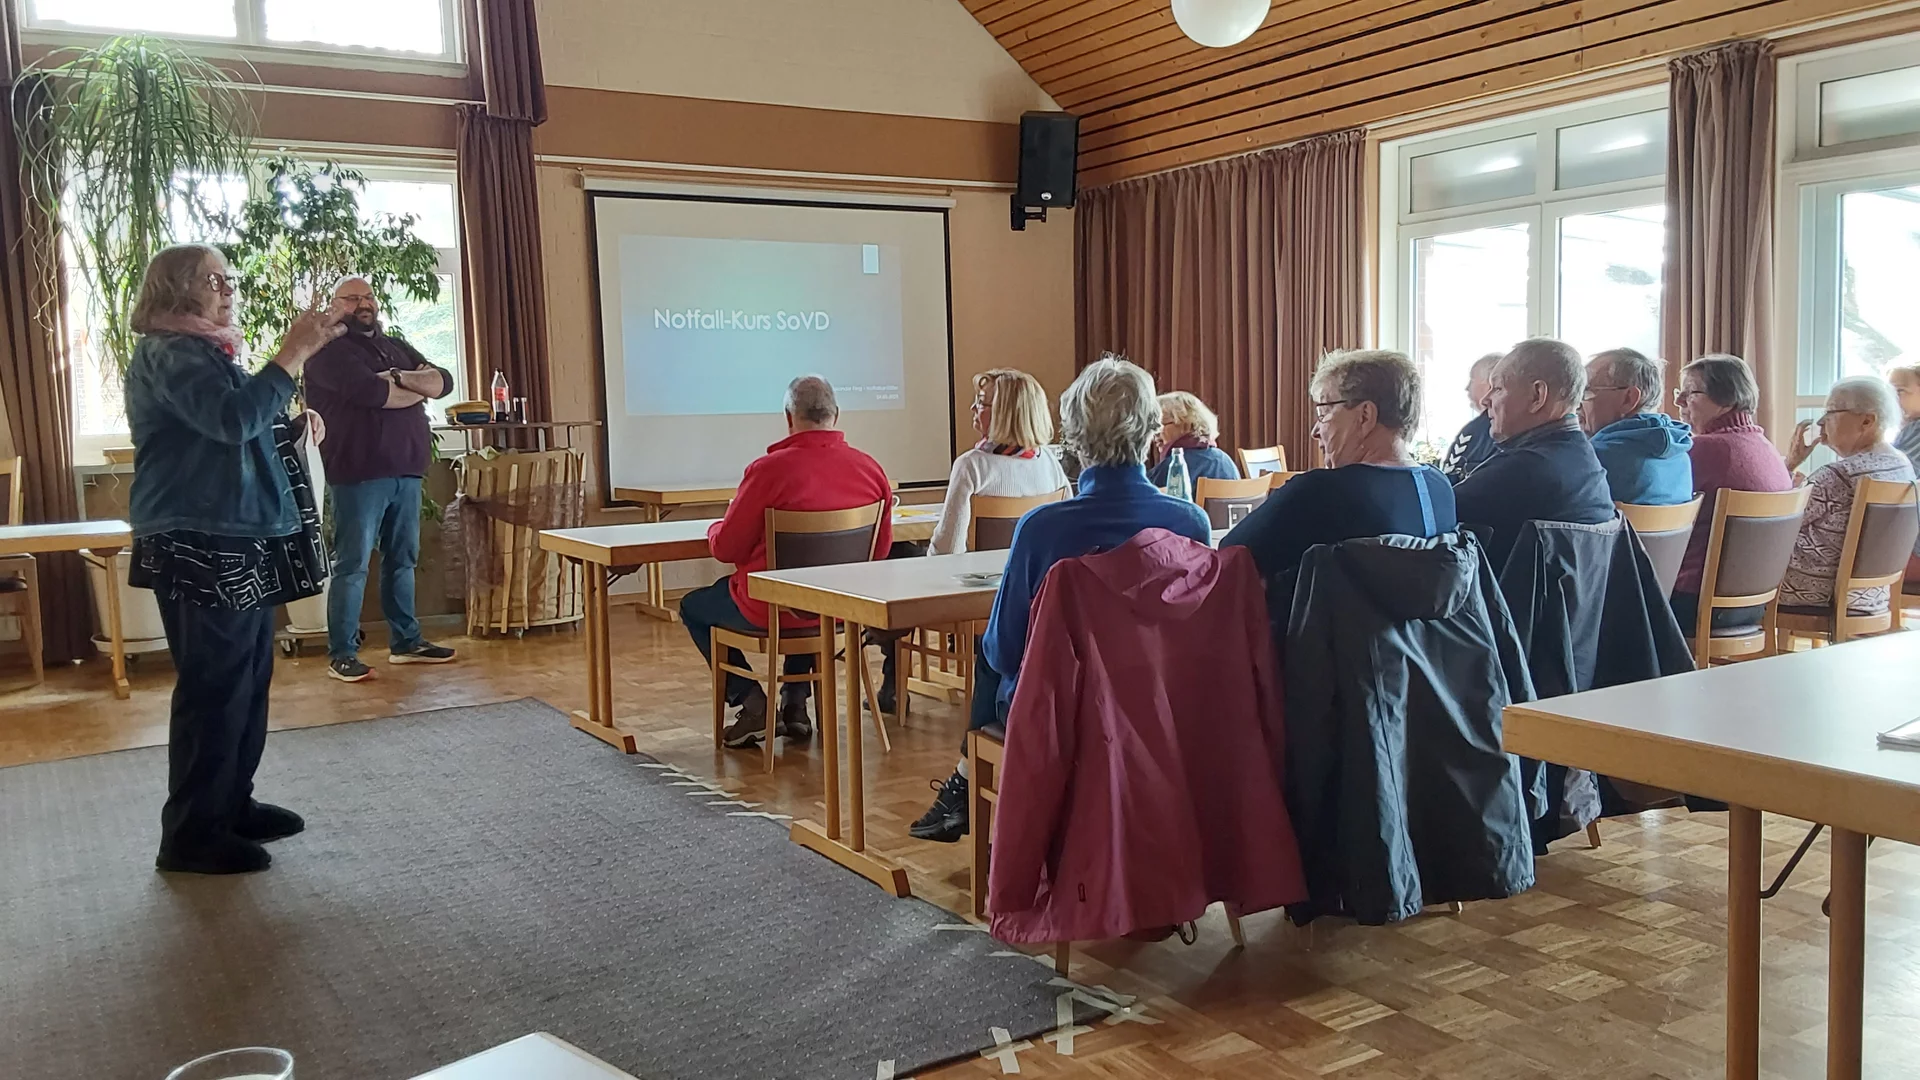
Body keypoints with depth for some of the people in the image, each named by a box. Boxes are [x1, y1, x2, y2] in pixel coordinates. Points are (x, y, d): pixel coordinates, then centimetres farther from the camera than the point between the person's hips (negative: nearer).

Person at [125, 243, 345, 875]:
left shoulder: (206, 352, 21)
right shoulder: (168, 353, -11)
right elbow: (233, 418, -27)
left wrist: (294, 428, 12)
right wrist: (294, 352, -25)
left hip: (240, 543, 10)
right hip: (201, 549, -10)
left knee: (247, 680, 13)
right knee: (215, 686, -7)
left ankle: (232, 804, 24)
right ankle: (191, 835, 1)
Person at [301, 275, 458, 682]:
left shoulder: (396, 347, 20)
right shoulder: (330, 350, -3)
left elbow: (444, 381, 6)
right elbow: (367, 391, -20)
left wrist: (400, 378, -11)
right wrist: (418, 388, -3)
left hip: (406, 470, 7)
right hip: (358, 473, -7)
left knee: (403, 559, 12)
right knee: (352, 564, -4)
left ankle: (405, 641, 21)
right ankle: (341, 653, 1)